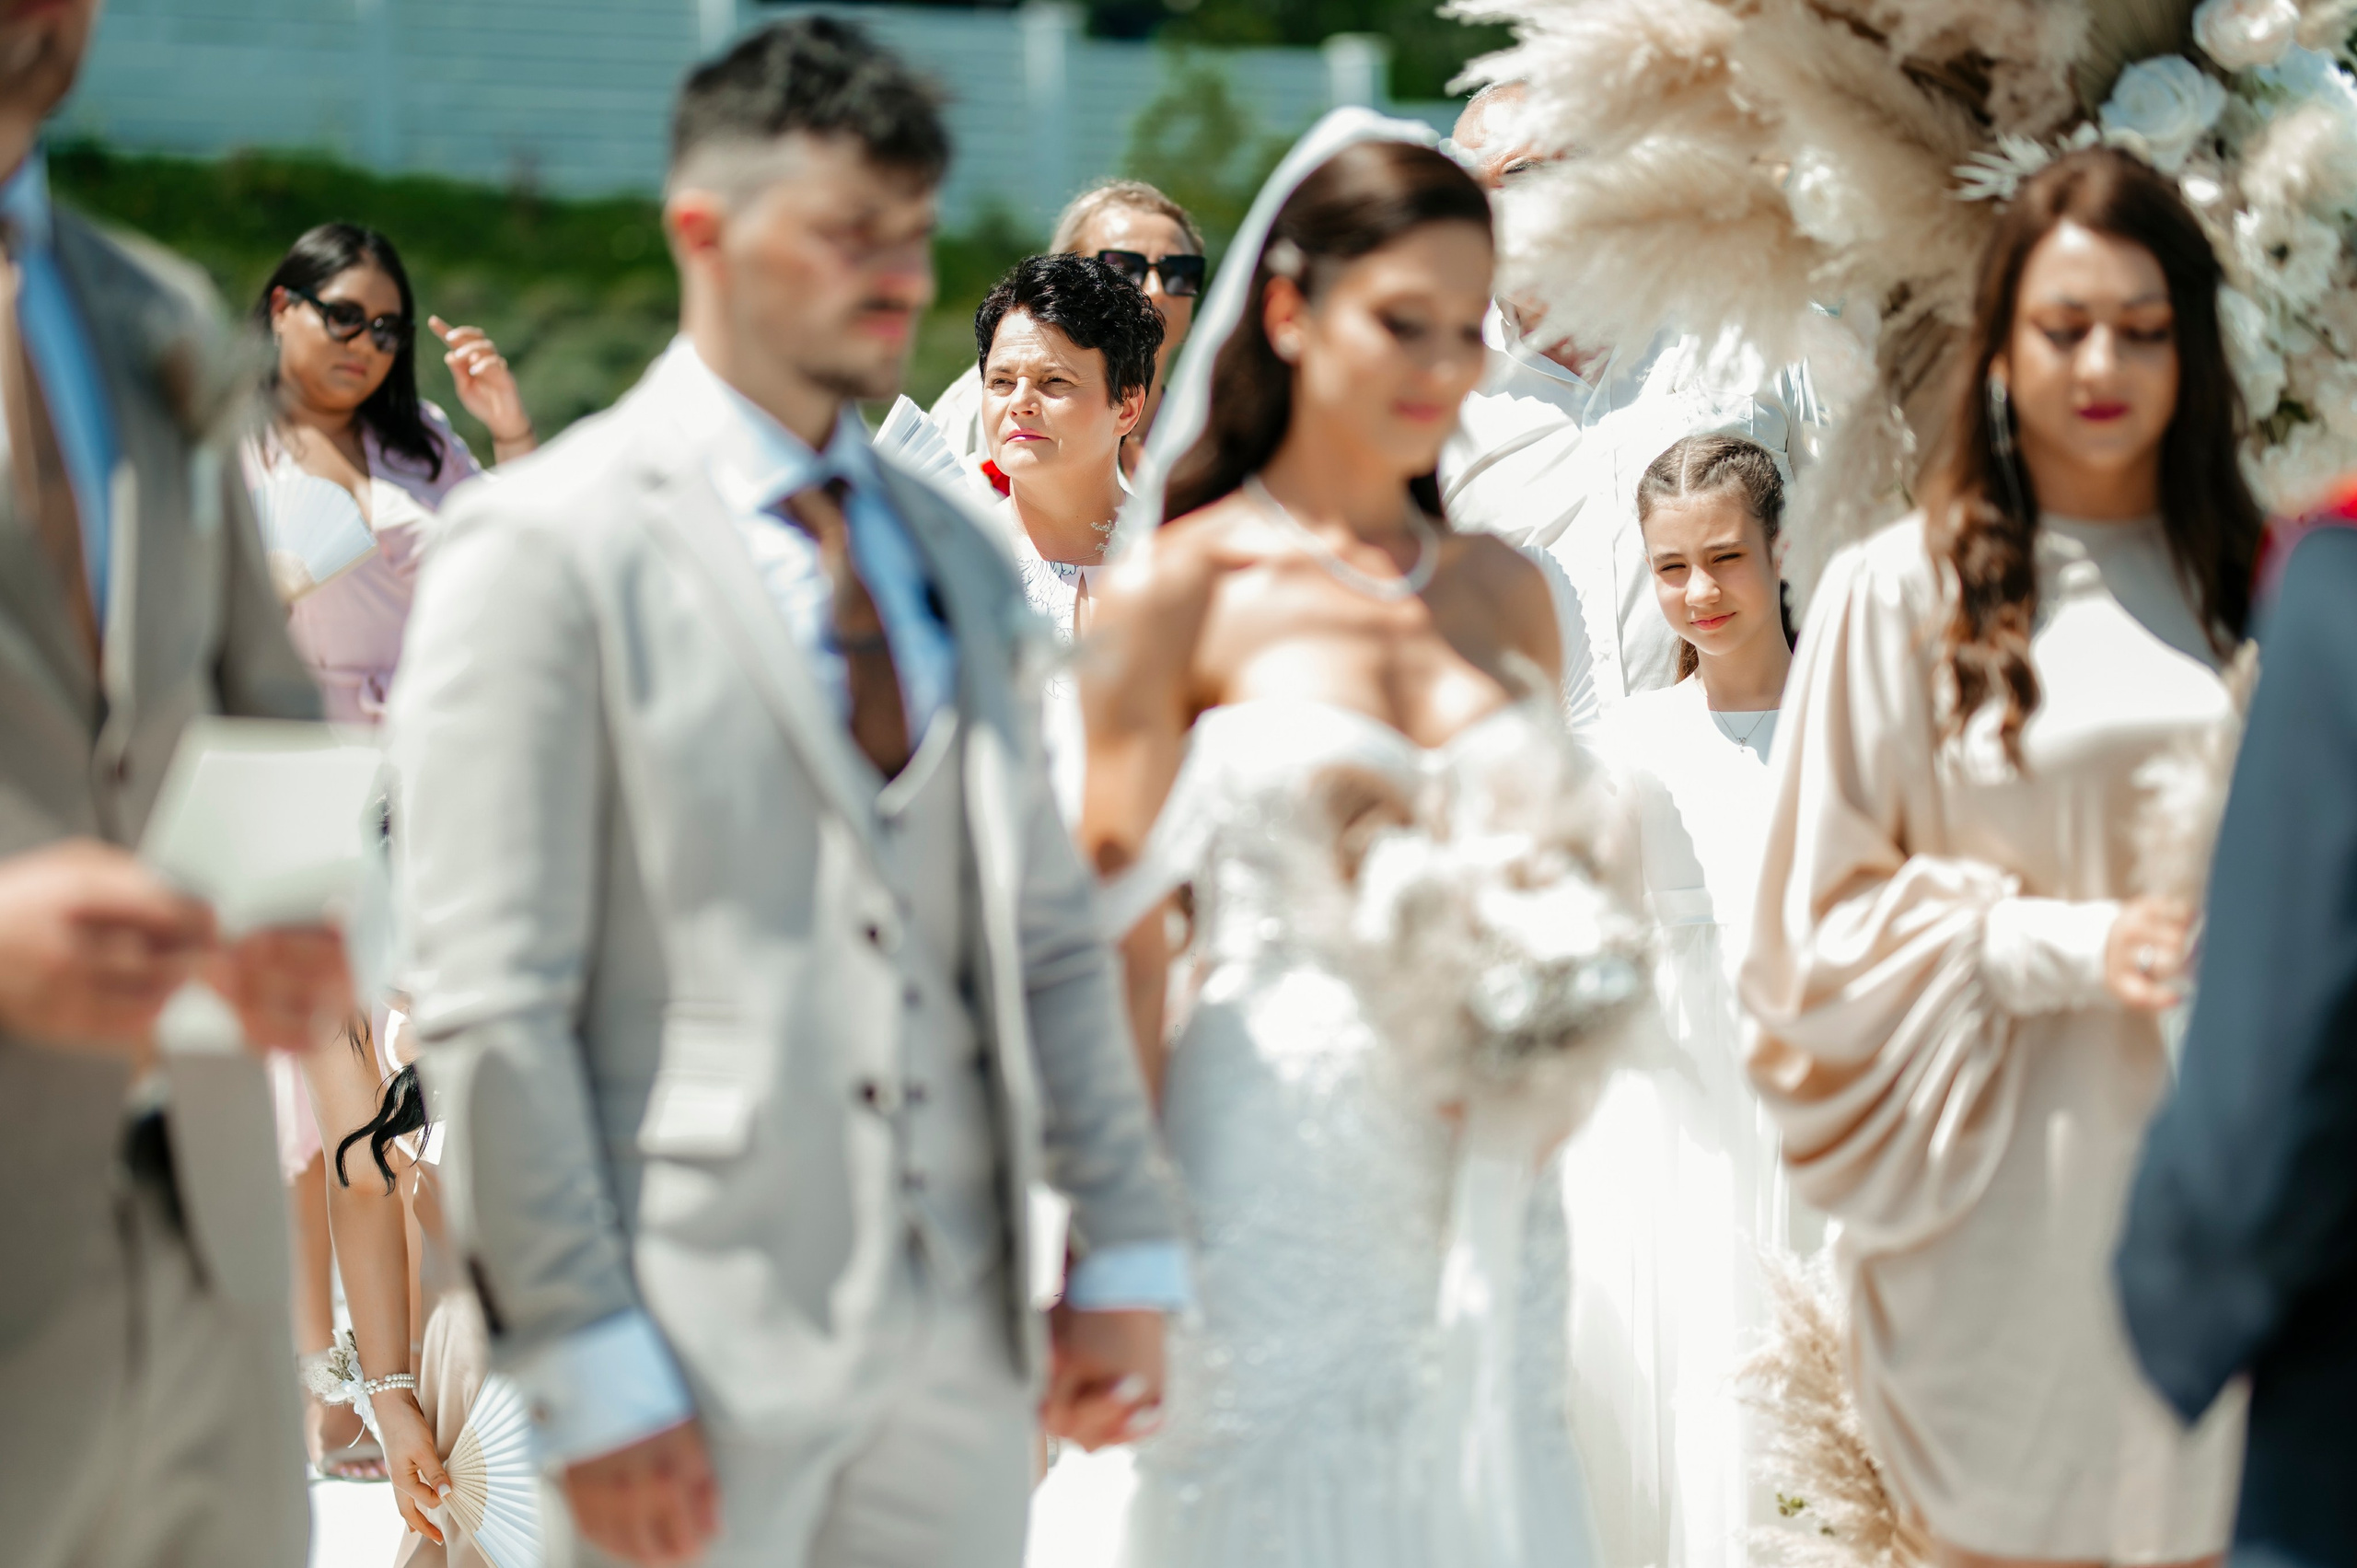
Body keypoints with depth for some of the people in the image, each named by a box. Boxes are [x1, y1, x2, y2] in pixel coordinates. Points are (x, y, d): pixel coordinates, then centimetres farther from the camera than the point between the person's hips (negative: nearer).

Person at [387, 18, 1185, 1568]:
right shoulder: (547, 548, -6)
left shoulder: (959, 560, 14)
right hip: (701, 1349, -6)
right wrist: (589, 1371, -14)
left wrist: (1126, 1254, 9)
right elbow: (490, 1007, -10)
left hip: (961, 1349, 6)